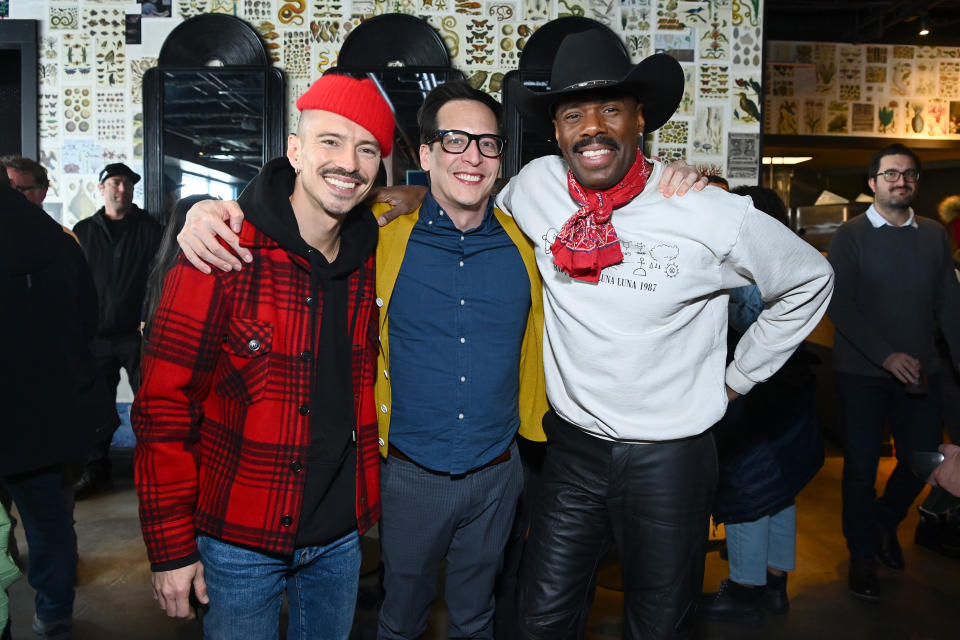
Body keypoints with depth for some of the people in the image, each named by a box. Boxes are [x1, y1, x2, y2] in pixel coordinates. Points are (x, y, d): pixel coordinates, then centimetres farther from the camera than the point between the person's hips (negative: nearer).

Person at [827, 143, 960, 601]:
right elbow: (838, 303, -12)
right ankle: (863, 555, 25)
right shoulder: (852, 235, -4)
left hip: (920, 371, 4)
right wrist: (888, 355, -19)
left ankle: (886, 521, 39)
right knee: (861, 465, 5)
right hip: (862, 373, -3)